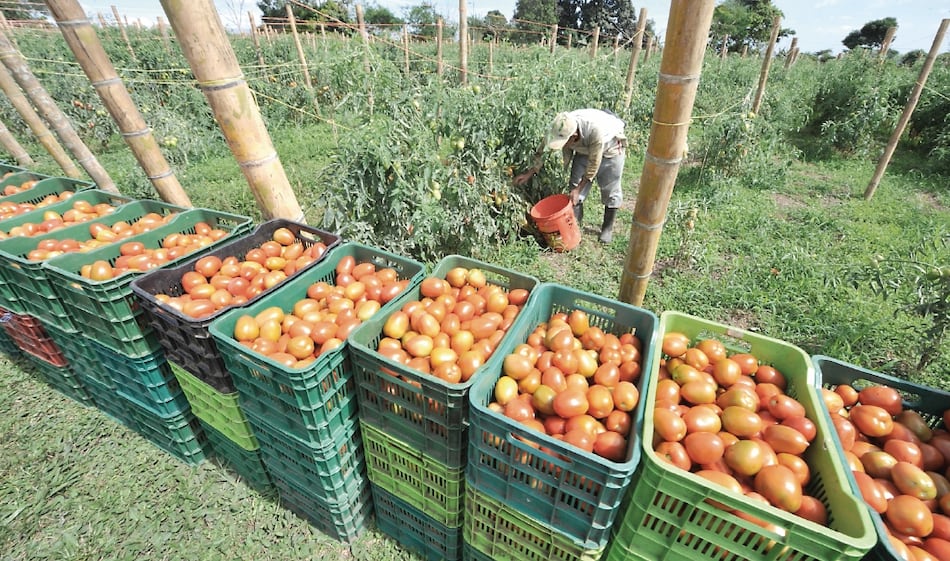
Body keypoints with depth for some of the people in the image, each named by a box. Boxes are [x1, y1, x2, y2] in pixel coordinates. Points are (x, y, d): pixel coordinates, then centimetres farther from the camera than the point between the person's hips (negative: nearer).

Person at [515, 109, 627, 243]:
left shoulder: (595, 130, -44)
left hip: (610, 148, -4)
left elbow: (593, 164, -33)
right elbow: (543, 151, -12)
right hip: (584, 149, 5)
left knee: (610, 190, 0)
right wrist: (529, 173, -17)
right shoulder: (561, 130, -30)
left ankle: (607, 228, 16)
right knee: (575, 185, -1)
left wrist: (578, 189, -28)